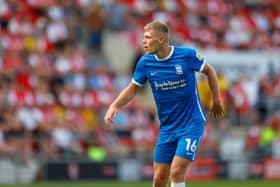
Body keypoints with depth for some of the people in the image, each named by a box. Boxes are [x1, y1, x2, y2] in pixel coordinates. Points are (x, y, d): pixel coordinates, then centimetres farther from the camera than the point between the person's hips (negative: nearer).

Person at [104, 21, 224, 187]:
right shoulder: (145, 62, -5)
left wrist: (217, 100, 5)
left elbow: (209, 70, 4)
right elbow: (133, 89, 6)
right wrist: (115, 106, -10)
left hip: (192, 123, -4)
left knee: (176, 172, -16)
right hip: (167, 127, 4)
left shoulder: (187, 55, -13)